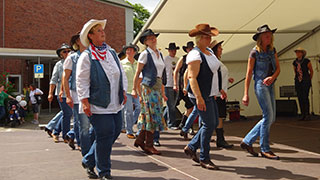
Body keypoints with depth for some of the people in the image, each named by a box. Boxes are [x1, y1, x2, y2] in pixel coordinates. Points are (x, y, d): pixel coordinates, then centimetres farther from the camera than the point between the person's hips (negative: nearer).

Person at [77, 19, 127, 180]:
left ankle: (89, 160, 29)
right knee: (105, 135, -5)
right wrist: (85, 102, -15)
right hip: (98, 105, -7)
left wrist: (123, 91, 13)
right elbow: (81, 81, -10)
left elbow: (121, 73, 19)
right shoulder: (86, 56, -7)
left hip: (115, 103, 8)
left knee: (115, 131, 11)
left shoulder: (112, 52, 13)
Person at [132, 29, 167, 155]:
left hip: (158, 87, 7)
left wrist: (162, 92, 17)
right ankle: (148, 145, 3)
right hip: (148, 87, -7)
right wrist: (135, 89, -10)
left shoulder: (159, 54, 16)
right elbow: (137, 73, -5)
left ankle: (140, 140, 18)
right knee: (152, 114, -6)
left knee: (149, 115, 8)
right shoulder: (145, 54, -4)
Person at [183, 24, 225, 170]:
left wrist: (219, 89, 26)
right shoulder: (195, 55, -15)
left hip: (209, 95, 10)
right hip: (200, 95, -10)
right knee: (209, 124, -7)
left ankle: (191, 147, 24)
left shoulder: (209, 51, 15)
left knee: (214, 123, 12)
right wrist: (199, 97, -32)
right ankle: (204, 159, 6)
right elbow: (192, 77, -24)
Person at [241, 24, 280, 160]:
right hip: (260, 84, -7)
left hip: (270, 85, 7)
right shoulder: (255, 52, -6)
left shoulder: (272, 50, 12)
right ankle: (265, 149, 3)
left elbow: (278, 68, 9)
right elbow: (248, 74, -7)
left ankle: (247, 141, 16)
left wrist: (272, 77, -15)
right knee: (268, 116, -9)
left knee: (270, 118, 7)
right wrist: (246, 94, -10)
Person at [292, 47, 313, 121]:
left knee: (305, 97, -11)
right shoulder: (295, 62, 8)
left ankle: (307, 115, -4)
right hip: (298, 82, 5)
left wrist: (309, 80, 14)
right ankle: (303, 115, 8)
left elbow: (311, 71, 6)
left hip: (306, 82, -4)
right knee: (300, 98, 2)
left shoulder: (306, 61, -6)